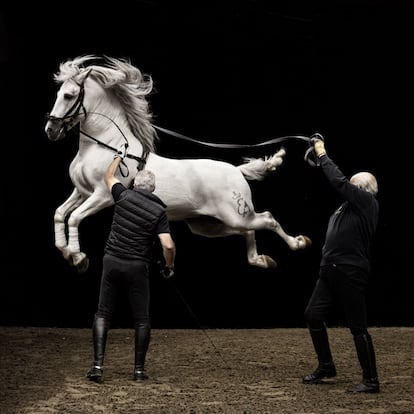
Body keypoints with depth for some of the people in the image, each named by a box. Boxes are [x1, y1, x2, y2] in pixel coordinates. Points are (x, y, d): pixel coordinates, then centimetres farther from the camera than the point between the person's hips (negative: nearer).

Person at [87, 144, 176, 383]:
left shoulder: (124, 196, 0)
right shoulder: (159, 211, -4)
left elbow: (109, 176, 21)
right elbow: (168, 245, -14)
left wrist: (119, 157, 37)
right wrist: (170, 267, 4)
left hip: (112, 262, 2)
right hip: (138, 267, -1)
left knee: (103, 313, 6)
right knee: (142, 318, 11)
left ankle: (98, 366, -5)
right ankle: (139, 369, 10)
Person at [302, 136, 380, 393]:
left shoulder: (367, 201, -7)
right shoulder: (352, 204, 17)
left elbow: (339, 181, -11)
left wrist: (322, 154, -5)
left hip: (351, 273, -10)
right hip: (331, 271, 10)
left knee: (358, 327, -6)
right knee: (313, 315, 11)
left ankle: (371, 381, 1)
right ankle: (326, 367, 26)